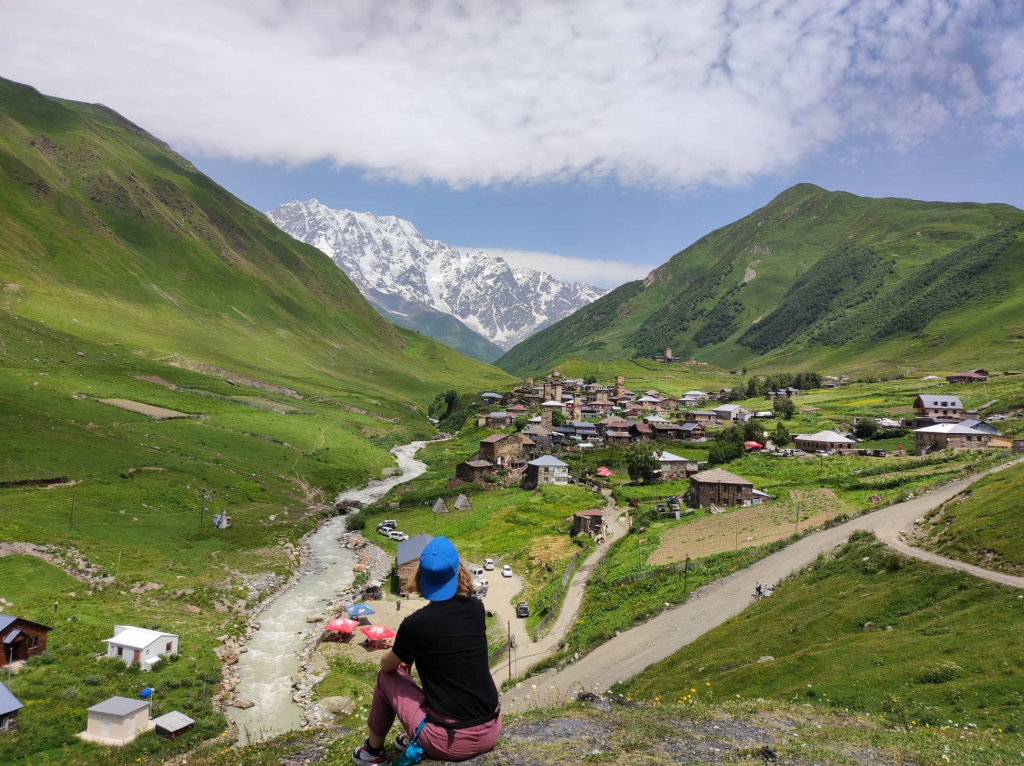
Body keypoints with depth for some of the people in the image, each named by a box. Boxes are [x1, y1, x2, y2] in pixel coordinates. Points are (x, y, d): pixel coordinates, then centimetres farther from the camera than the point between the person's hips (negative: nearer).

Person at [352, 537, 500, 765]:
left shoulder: (416, 623, -12)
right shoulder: (476, 608, 0)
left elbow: (387, 665, 9)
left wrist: (408, 654, 29)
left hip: (449, 743, -5)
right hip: (490, 732, 5)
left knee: (387, 677, 16)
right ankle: (414, 738, 40)